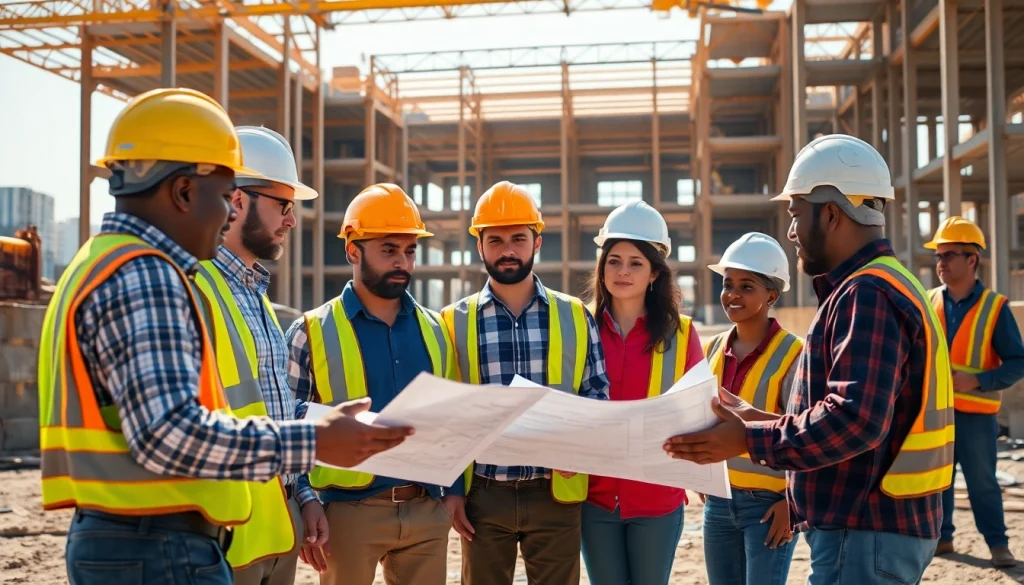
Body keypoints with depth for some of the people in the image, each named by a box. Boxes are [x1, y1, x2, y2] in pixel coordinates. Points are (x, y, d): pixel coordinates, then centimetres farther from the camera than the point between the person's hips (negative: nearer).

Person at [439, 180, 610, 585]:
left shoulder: (575, 316, 4)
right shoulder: (455, 322, 2)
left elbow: (598, 391, 6)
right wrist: (450, 488, -1)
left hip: (556, 494, 1)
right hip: (483, 495, 0)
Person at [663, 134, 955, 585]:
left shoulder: (867, 294, -19)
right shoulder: (882, 287, 15)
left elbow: (856, 418, -28)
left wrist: (747, 440, -19)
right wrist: (759, 420, 11)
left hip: (866, 534, -10)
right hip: (873, 523, 10)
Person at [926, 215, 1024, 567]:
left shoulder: (994, 307, -6)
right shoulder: (928, 303, 4)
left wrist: (977, 381, -19)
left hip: (975, 413, -3)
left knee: (982, 481, 4)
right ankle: (941, 537, 23)